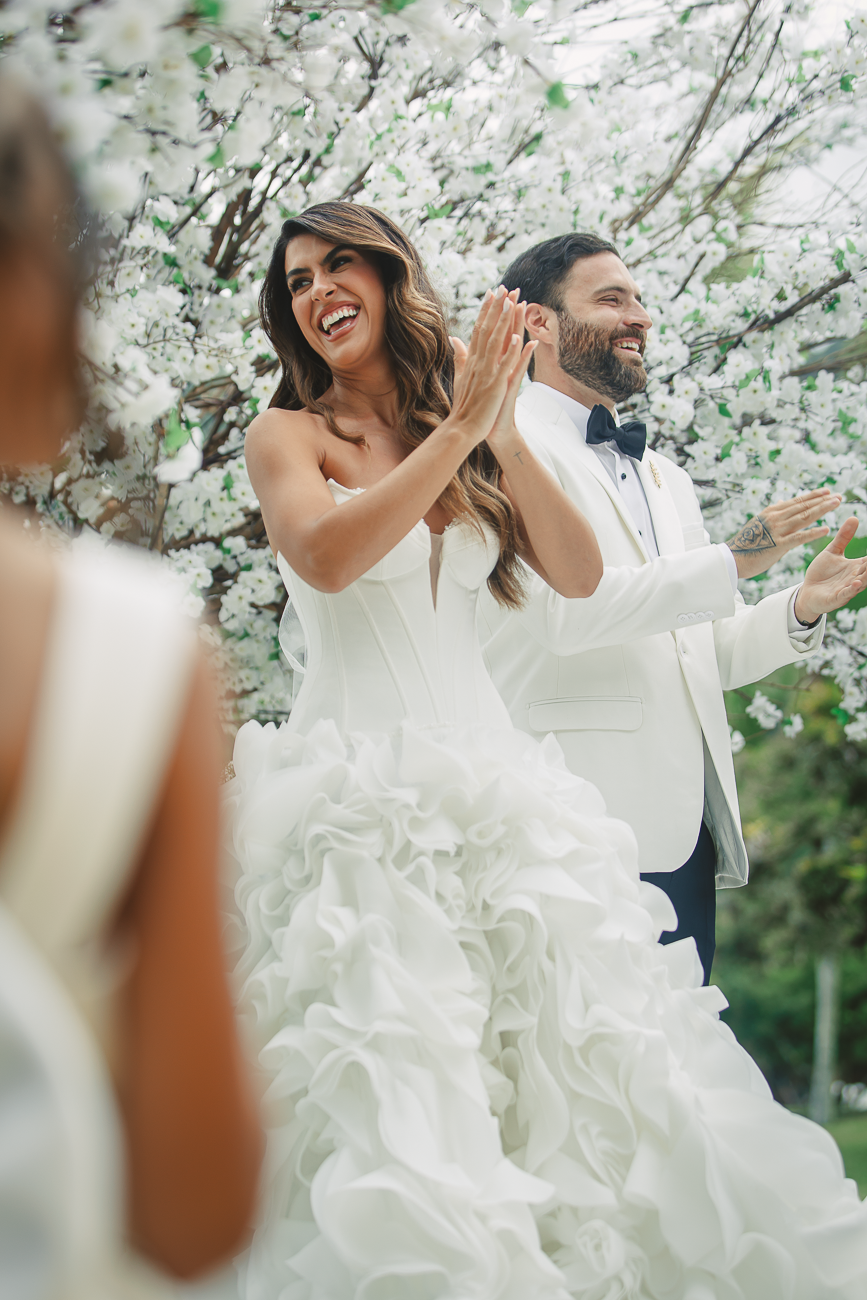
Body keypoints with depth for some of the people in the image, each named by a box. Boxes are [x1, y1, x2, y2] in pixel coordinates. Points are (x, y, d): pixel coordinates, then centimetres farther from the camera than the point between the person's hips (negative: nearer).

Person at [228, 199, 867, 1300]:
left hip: (488, 779, 4)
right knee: (392, 1097, -13)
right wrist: (459, 429, -12)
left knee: (562, 1057, -2)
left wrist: (502, 433, -5)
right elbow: (325, 555, -16)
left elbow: (580, 577, 6)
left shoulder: (468, 431, 16)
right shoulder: (290, 435, 5)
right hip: (358, 789, -4)